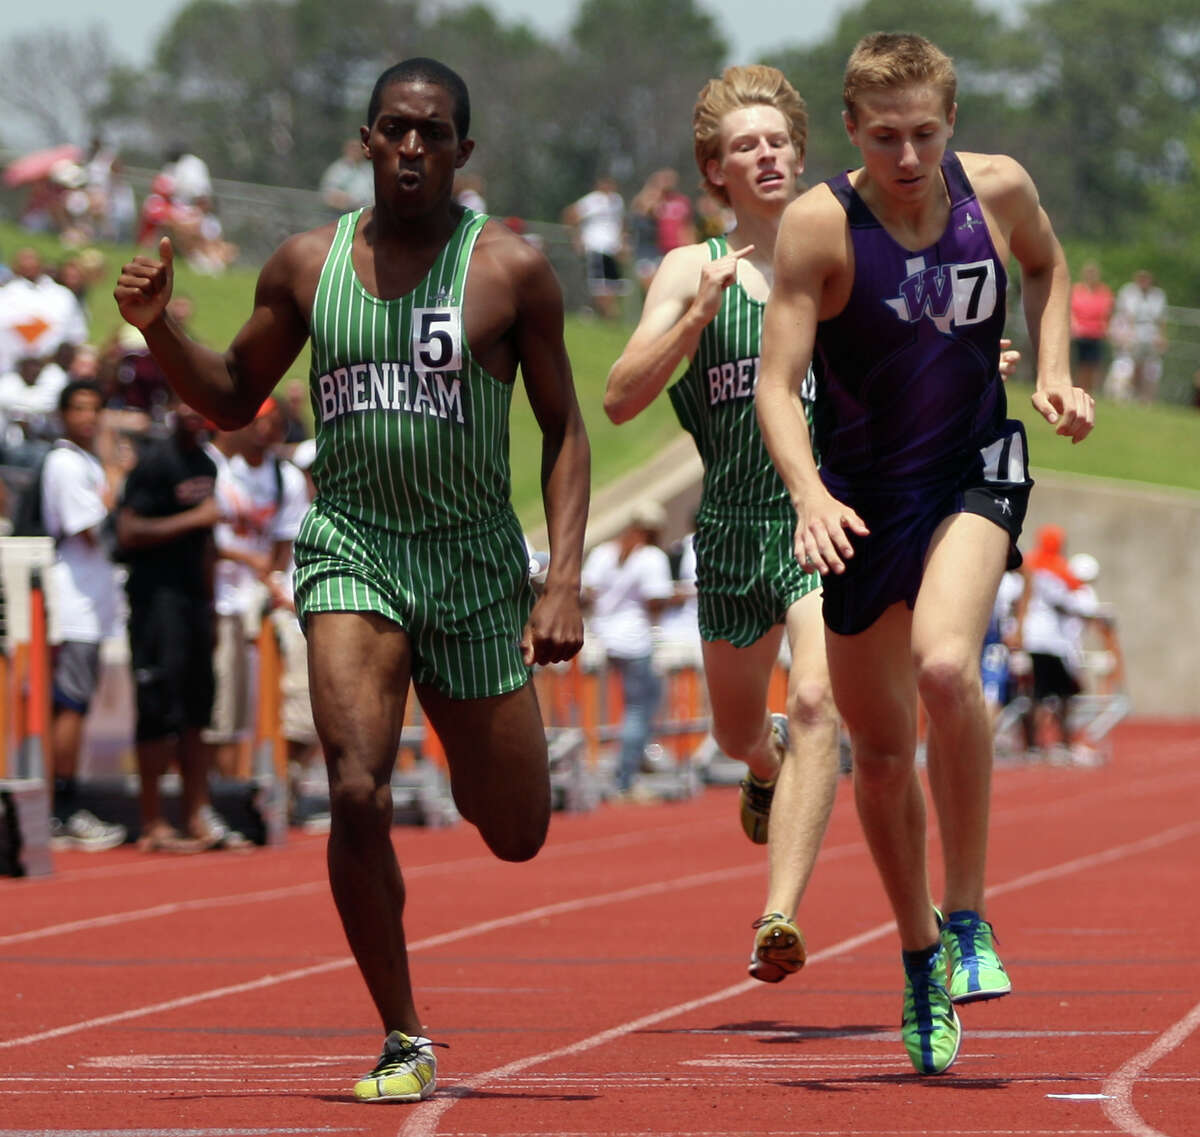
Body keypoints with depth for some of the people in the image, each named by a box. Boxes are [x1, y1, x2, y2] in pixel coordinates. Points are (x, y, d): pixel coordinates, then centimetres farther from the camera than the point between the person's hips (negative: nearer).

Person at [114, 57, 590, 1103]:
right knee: (357, 794, -22)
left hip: (476, 560, 0)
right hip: (351, 551, 0)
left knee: (516, 838, 8)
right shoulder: (307, 264, 3)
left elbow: (565, 429, 1)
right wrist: (159, 328, -4)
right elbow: (234, 399, 15)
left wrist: (564, 579, -9)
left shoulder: (511, 269, -4)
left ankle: (475, 757, 47)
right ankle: (404, 1043, -8)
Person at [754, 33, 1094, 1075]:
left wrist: (1054, 371, 2)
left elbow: (1045, 262, 18)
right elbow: (778, 385, -18)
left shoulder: (997, 188, -7)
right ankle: (920, 955, 32)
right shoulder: (820, 225, -15)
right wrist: (811, 497, -35)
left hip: (974, 474, 0)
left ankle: (967, 917, -14)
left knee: (945, 667, -30)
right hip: (865, 497, 0)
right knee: (881, 752, 9)